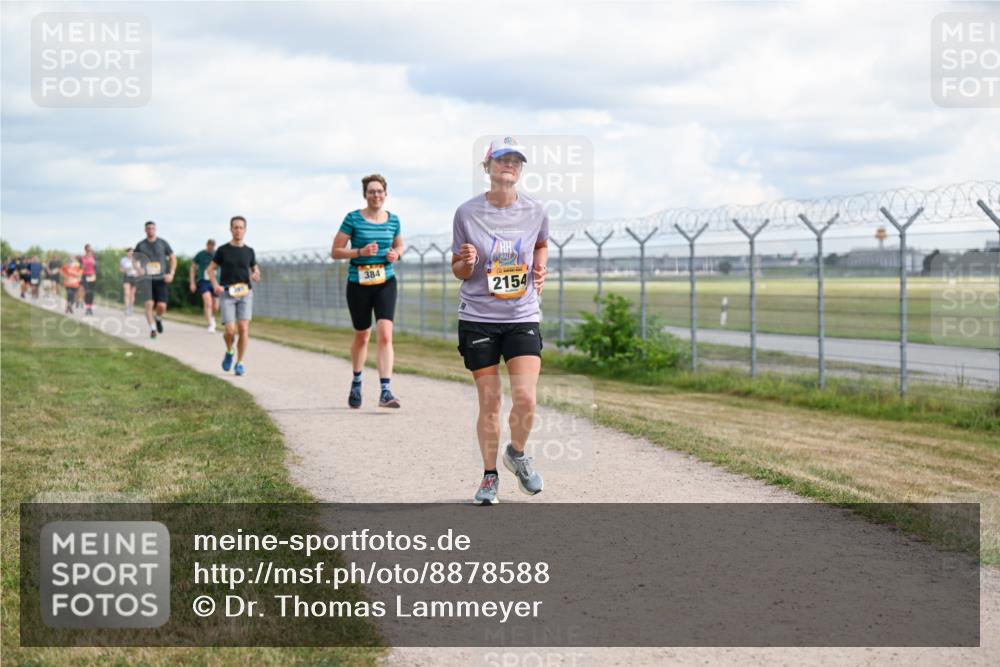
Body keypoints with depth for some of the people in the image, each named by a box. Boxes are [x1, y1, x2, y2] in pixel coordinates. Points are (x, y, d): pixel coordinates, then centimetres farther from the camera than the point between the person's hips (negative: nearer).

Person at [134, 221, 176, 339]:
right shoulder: (140, 245, 6)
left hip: (160, 279, 0)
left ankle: (158, 318, 26)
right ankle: (152, 328, -10)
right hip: (146, 279, 0)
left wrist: (171, 273, -2)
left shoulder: (163, 243, 5)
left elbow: (173, 258, 11)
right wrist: (138, 268, -9)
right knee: (149, 304, -15)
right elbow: (135, 260, 14)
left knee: (161, 306, -8)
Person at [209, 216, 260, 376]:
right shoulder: (223, 250, 2)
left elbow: (255, 269, 21)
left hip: (245, 293, 2)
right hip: (227, 294, -2)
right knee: (230, 330, -12)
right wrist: (215, 285, -9)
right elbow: (211, 269, 9)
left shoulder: (249, 251, 8)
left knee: (243, 329, -10)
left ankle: (240, 363, 2)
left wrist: (256, 275, -4)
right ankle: (229, 352, 20)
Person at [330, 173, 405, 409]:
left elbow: (399, 245, 22)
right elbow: (335, 251, -4)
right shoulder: (353, 219, -6)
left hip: (385, 283, 1)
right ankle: (356, 383, 39)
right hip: (358, 284, -1)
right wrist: (360, 252, -19)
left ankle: (385, 391, -18)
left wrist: (396, 254, -2)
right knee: (362, 336, 13)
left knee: (385, 334, -15)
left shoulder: (393, 220, 4)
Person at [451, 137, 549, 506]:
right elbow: (458, 270, 3)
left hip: (523, 318, 1)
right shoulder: (467, 213, -5)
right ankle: (489, 475, 20)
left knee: (525, 398, -11)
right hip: (477, 319, -1)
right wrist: (466, 262, -19)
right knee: (489, 402, 2)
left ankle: (517, 454, 19)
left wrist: (539, 268, 3)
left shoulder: (535, 211, -1)